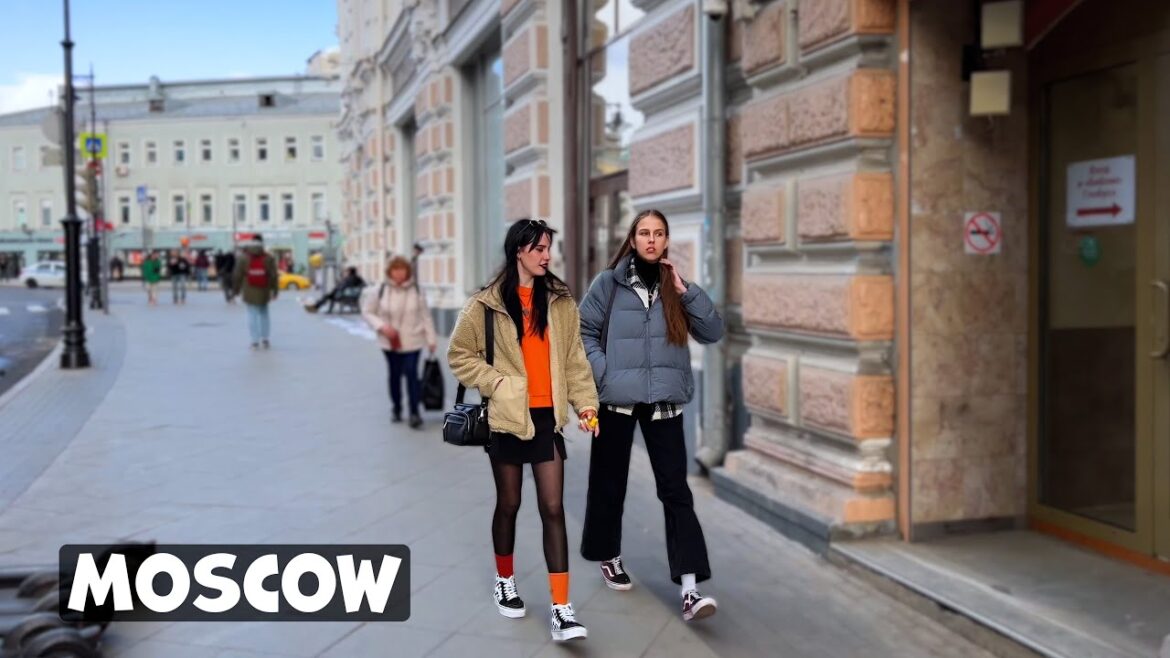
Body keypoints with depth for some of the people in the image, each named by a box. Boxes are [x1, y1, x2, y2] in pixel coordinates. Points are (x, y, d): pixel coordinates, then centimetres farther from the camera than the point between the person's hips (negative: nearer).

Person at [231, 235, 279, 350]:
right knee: (264, 314, 16)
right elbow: (273, 276, -3)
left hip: (249, 293, -1)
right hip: (264, 293, 1)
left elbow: (237, 276, -1)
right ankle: (265, 339, 16)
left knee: (252, 316, 2)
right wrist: (274, 291, 5)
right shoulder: (269, 258, -3)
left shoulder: (243, 258, -3)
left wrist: (235, 290, 9)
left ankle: (255, 341, -2)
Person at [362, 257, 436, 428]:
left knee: (411, 373, -11)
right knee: (394, 374, 11)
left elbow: (425, 316, 2)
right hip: (390, 342, 1)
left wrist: (431, 339, 2)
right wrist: (381, 326, -13)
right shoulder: (381, 290, -4)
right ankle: (397, 409, 28)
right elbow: (367, 311, 2)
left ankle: (414, 412, -8)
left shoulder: (416, 291, -3)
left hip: (412, 341, -1)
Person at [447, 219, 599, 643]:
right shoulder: (488, 304, -4)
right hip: (508, 416, -2)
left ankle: (561, 610, -2)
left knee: (553, 508, -2)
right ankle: (505, 582, 36)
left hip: (548, 416, 2)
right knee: (509, 504, 13)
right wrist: (497, 383, -11)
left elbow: (573, 358, 6)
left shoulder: (560, 301, 5)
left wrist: (585, 401, -5)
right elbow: (460, 355, 0)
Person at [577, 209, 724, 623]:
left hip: (664, 400, 2)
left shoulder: (674, 286, 7)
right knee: (609, 483, 11)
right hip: (617, 398, -1)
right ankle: (609, 557, 35)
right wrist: (602, 371, -12)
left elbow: (712, 332, 1)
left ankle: (690, 588, -7)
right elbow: (583, 331, 0)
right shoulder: (609, 284, -1)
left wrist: (685, 290, -8)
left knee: (675, 488, -4)